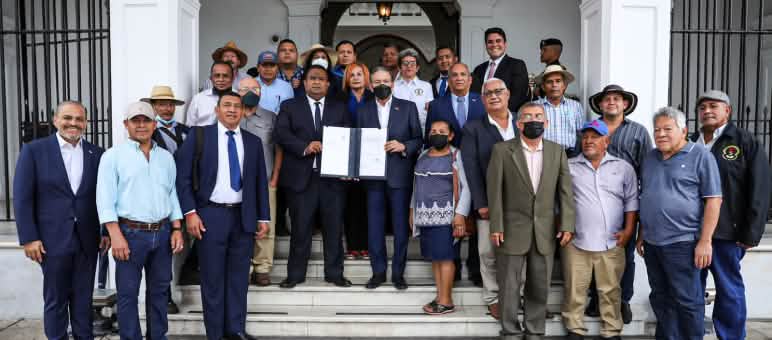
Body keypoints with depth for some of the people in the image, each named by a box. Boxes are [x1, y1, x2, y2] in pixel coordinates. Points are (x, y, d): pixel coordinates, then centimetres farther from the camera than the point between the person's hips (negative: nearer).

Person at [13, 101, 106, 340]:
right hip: (53, 239, -2)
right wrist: (28, 238, -9)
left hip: (87, 239, 2)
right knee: (55, 300, 8)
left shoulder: (97, 154, 5)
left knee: (84, 299, 11)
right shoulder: (34, 150, -3)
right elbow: (22, 198, -5)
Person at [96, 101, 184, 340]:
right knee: (128, 293, 3)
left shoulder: (167, 157, 11)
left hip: (163, 233, 4)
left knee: (159, 290, 13)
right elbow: (105, 198, -7)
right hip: (130, 233, -4)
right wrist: (116, 235, -15)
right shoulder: (113, 155, -2)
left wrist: (177, 229, 5)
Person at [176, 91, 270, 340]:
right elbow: (183, 176, -3)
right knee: (212, 278, 5)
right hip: (211, 215, -2)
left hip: (244, 217, 3)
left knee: (239, 277, 8)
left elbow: (261, 182, 10)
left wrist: (263, 218, 7)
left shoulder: (253, 142, 9)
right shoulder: (199, 137, 0)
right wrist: (190, 212, -11)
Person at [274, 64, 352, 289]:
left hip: (332, 176, 2)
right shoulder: (290, 106, 9)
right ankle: (295, 274, 16)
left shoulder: (340, 108, 14)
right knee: (300, 227, 4)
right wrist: (304, 147, -19)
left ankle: (334, 273, 18)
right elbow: (281, 133, -4)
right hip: (301, 176, -1)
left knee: (334, 227, 6)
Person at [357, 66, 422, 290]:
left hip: (399, 176, -1)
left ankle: (398, 273, 14)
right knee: (374, 227, 5)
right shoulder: (364, 111, 11)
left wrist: (403, 146, -14)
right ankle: (378, 272, 16)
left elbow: (418, 139, 4)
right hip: (374, 176, 2)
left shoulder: (408, 108, 5)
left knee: (401, 227, 3)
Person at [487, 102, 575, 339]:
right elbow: (495, 191, -5)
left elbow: (565, 191, 5)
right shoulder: (502, 150, -3)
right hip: (512, 230, -2)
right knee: (509, 287, 5)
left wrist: (566, 225, -3)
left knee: (539, 288, 11)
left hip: (545, 232, 3)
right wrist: (496, 227, -9)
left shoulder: (557, 152, 6)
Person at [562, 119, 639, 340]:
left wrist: (628, 230, 0)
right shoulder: (569, 167, 5)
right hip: (575, 241, 0)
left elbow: (631, 200, 8)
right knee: (574, 289, 4)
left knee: (610, 290, 6)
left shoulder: (623, 168, 8)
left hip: (611, 242, 1)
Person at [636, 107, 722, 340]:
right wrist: (641, 235, 15)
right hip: (651, 242, 6)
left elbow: (713, 200, -9)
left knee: (687, 301, 2)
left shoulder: (700, 156, -5)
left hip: (682, 242, -6)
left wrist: (705, 241, -14)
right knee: (660, 298, 14)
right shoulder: (650, 158, 13)